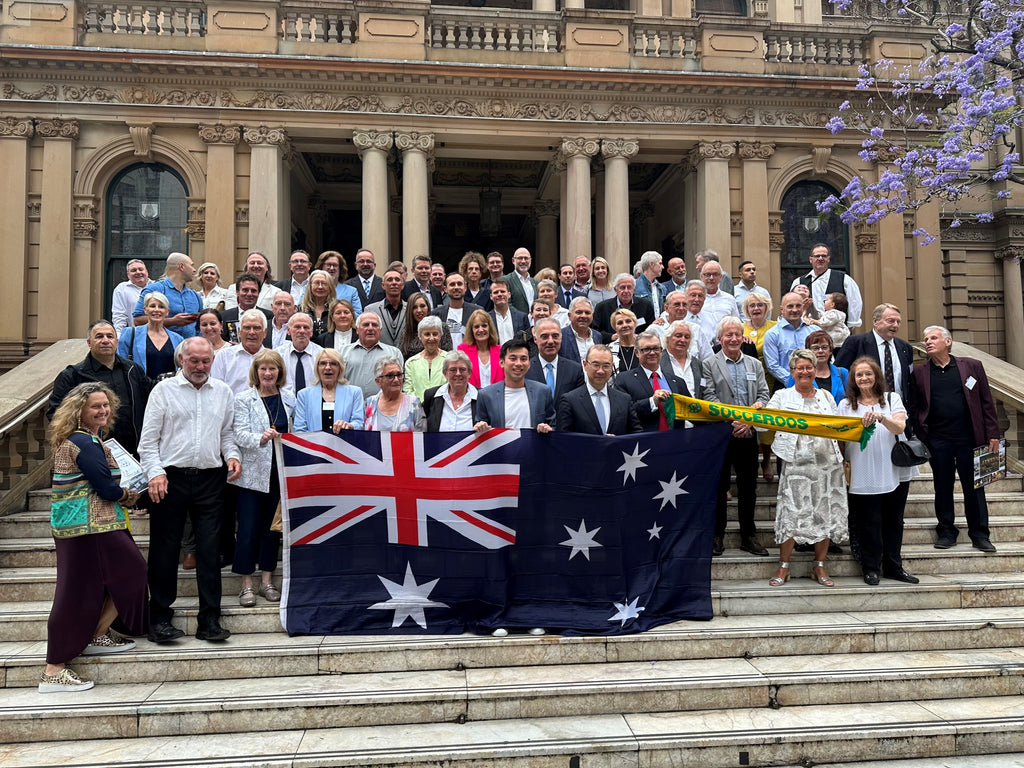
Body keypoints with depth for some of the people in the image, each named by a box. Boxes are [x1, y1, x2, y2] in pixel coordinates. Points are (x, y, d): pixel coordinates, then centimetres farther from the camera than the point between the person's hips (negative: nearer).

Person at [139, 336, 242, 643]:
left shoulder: (223, 391, 12)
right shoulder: (164, 390, 3)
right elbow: (148, 439, 1)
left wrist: (232, 455, -1)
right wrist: (155, 472, -11)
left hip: (210, 479, 2)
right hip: (171, 478, -2)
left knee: (210, 549, 2)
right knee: (164, 549, 4)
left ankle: (209, 619, 9)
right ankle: (160, 617, 15)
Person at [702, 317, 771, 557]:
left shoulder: (755, 364, 13)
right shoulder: (709, 365, 0)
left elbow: (764, 395, 6)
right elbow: (709, 398, -8)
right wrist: (731, 420, -17)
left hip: (748, 435, 4)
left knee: (749, 488, 9)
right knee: (719, 487, 4)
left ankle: (748, 536, 19)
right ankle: (717, 536, 14)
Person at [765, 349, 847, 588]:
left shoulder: (826, 396, 15)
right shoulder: (782, 396, 6)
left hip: (826, 462, 3)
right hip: (797, 462, -3)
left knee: (825, 513, 4)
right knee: (792, 513, -5)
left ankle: (819, 566, 16)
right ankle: (783, 567, 6)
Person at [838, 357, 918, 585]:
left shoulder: (892, 399, 5)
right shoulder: (846, 405, 7)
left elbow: (900, 427, -12)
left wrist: (880, 417, -29)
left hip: (894, 471, 1)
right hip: (864, 474, -1)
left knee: (894, 521, 8)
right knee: (869, 522, 1)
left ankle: (893, 567, 20)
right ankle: (871, 568, 11)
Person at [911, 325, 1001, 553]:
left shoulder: (972, 366, 5)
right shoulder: (919, 373, 6)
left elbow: (986, 402, 4)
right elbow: (915, 408, 6)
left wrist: (992, 434, -1)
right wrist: (920, 439, -2)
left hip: (969, 438, 0)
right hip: (937, 440, 1)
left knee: (974, 487, 6)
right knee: (943, 487, 8)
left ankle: (979, 534, 16)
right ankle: (946, 532, 19)